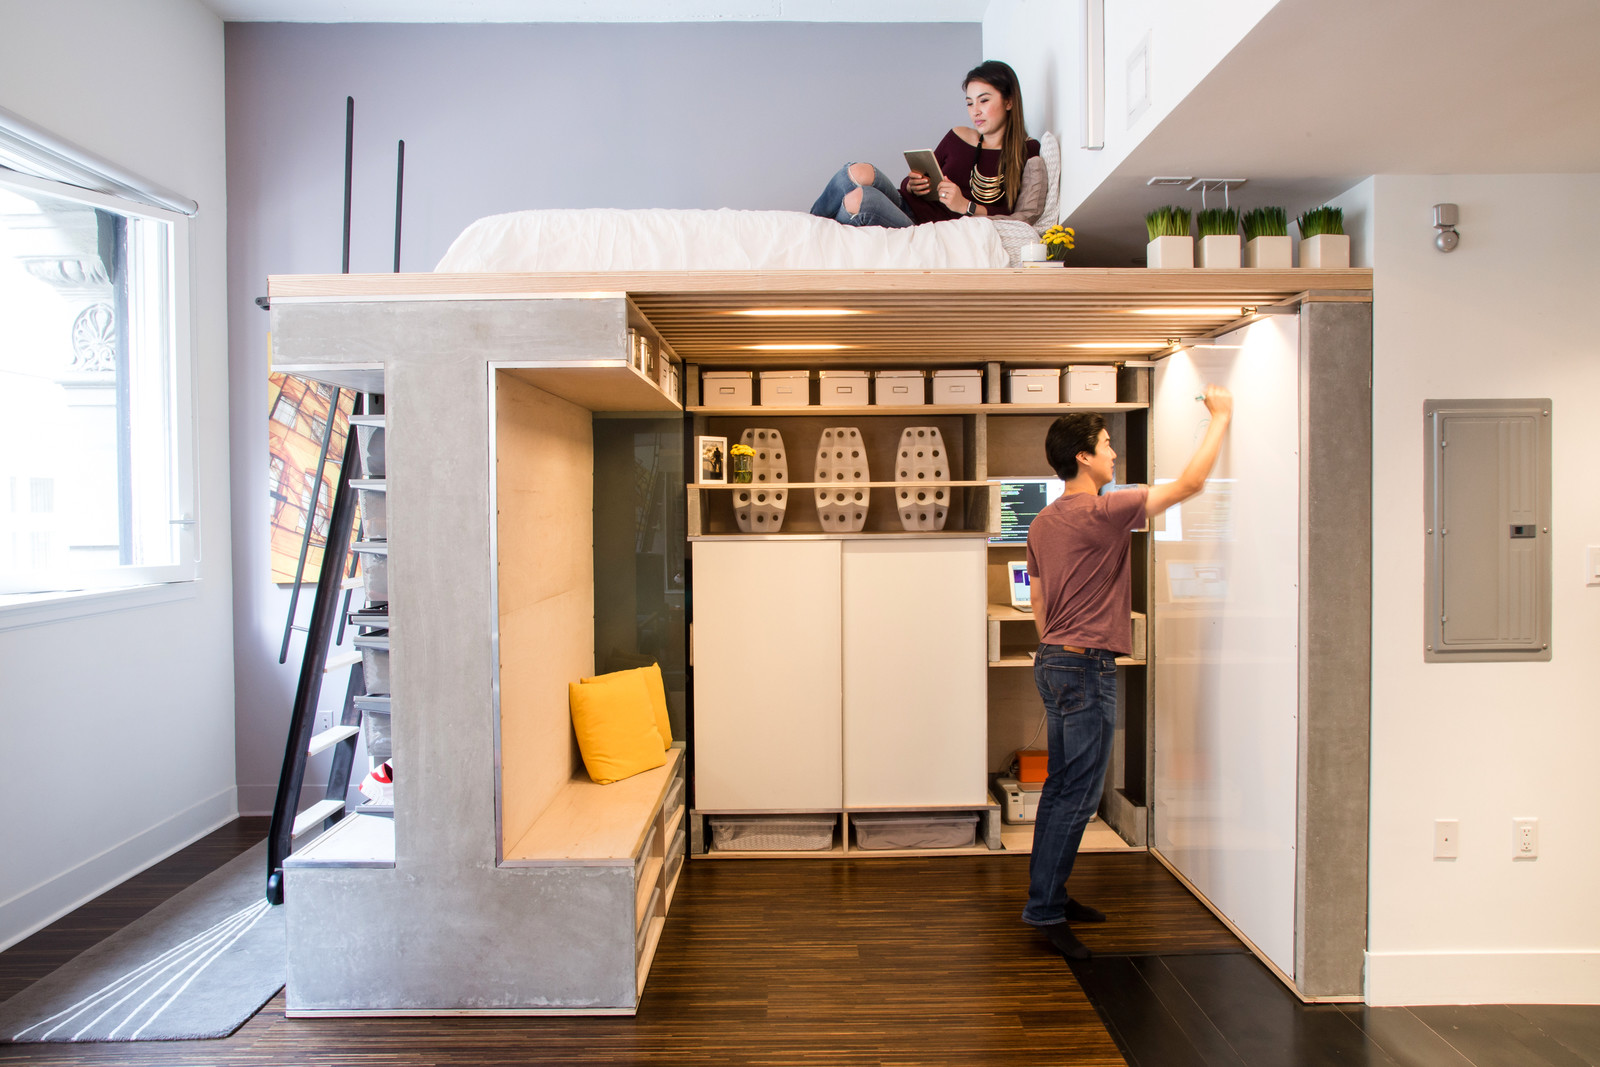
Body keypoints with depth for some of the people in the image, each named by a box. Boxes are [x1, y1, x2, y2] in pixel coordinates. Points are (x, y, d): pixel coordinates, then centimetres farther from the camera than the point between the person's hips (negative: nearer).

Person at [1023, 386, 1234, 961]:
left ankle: (1050, 895, 27)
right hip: (1087, 666, -9)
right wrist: (1220, 416, 2)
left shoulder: (1043, 522, 11)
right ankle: (1044, 909, 4)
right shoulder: (1103, 512, -15)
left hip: (1052, 661, 9)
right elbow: (1189, 483, -10)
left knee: (1061, 787, 16)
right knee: (1077, 794, -2)